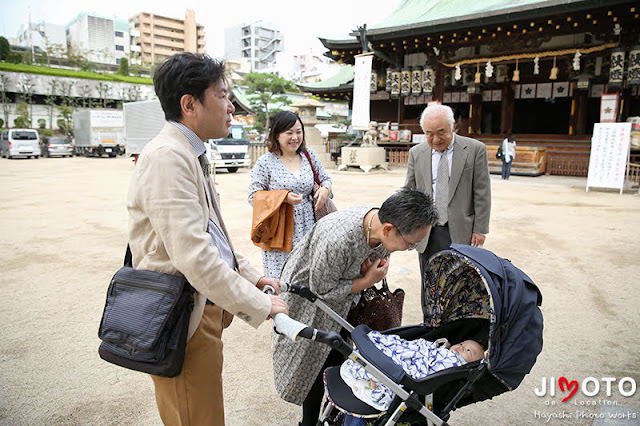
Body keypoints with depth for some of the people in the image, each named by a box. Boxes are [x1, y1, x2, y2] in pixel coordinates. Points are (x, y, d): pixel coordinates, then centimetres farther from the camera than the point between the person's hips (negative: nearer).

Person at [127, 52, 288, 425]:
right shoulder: (167, 157, -22)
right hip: (184, 319, -10)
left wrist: (250, 276, 14)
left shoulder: (191, 154, 13)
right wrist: (259, 305, -20)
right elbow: (194, 256, -28)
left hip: (205, 307, 10)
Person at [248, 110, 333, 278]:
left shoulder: (309, 156, 9)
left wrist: (325, 189, -3)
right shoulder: (265, 162, -3)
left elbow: (325, 179, 21)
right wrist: (284, 198, -17)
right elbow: (253, 196, -5)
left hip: (307, 227, 4)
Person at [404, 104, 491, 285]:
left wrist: (480, 229, -5)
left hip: (460, 232, -2)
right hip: (426, 234, 3)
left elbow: (482, 193, -3)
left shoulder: (475, 149, -3)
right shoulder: (416, 153, 6)